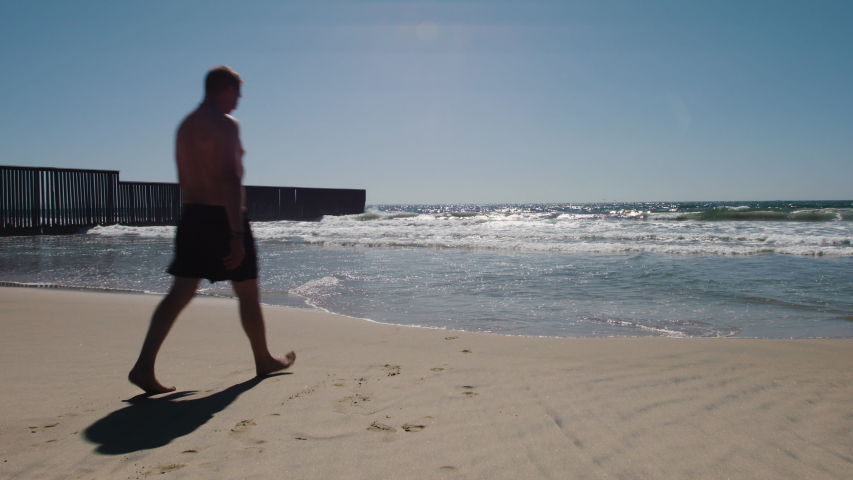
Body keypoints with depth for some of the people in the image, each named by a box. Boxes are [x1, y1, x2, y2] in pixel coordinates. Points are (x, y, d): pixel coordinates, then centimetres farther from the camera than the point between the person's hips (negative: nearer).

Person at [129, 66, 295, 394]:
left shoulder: (185, 125, 15)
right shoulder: (225, 124, -12)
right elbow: (231, 180, -22)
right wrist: (237, 235, -24)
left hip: (192, 217, 8)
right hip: (223, 216, -7)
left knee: (180, 293, 5)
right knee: (248, 293, 8)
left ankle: (144, 366, -3)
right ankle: (264, 360, 23)